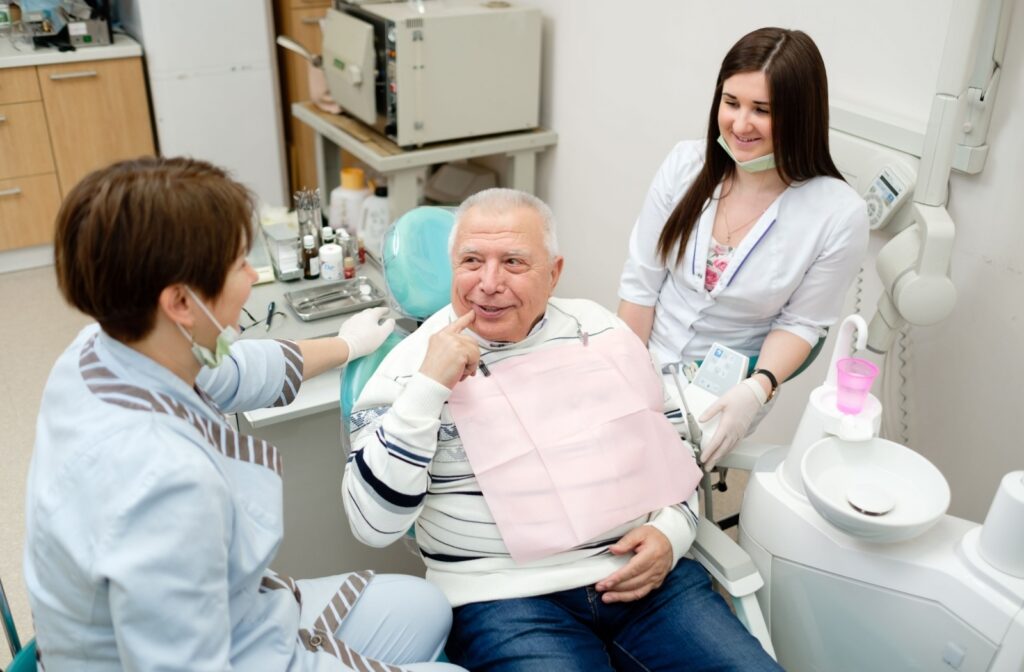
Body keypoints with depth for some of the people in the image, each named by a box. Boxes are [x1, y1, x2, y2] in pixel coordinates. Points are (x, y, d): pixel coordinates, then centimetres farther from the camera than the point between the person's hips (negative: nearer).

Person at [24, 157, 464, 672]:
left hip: (227, 619, 8)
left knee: (426, 608, 21)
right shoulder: (165, 479, -40)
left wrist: (347, 345, 27)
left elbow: (244, 372, 10)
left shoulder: (103, 352, -11)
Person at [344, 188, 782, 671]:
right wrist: (427, 388, -19)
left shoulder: (601, 330, 7)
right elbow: (373, 523, -11)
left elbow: (673, 446, 16)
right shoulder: (412, 363, -3)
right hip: (506, 595, -3)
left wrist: (671, 532, -2)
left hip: (640, 573, 4)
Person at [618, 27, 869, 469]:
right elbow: (641, 282, -3)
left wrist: (757, 390, -23)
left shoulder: (838, 214, -16)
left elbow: (800, 323, -6)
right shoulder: (685, 163, -8)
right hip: (648, 361, 3)